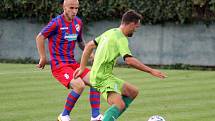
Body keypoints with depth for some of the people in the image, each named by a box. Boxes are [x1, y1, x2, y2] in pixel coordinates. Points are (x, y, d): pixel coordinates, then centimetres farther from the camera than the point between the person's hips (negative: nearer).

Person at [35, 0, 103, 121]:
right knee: (79, 85, -26)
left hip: (73, 63, 7)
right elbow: (40, 37, -5)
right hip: (59, 65, -7)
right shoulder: (56, 23, -13)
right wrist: (43, 58, -4)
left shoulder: (78, 22, 9)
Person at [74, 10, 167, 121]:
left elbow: (89, 46, 21)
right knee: (120, 105, -25)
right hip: (102, 77, -10)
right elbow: (129, 60, -26)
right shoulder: (121, 38, -14)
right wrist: (151, 71, -22)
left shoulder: (110, 32, 15)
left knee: (133, 92, 15)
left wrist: (82, 67, 24)